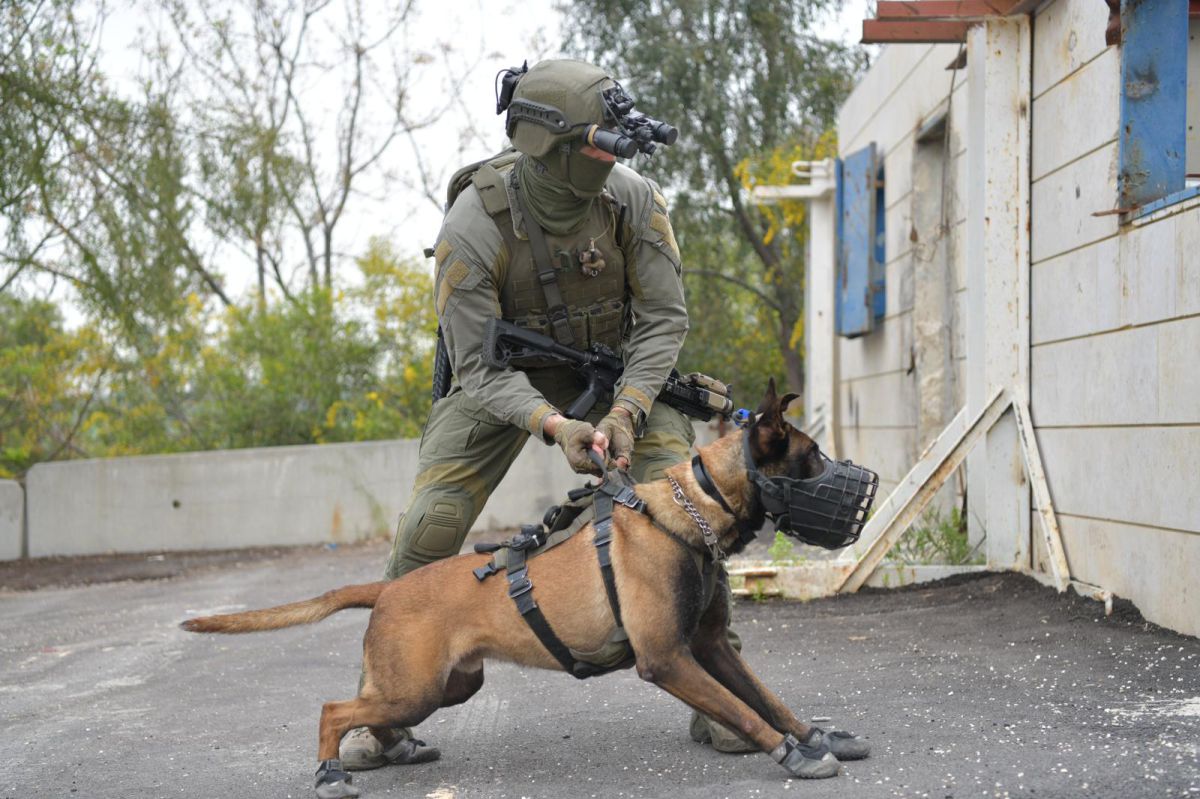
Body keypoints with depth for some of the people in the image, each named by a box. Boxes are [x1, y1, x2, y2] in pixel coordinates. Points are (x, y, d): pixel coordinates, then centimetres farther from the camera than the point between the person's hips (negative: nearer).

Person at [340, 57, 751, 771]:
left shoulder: (634, 199, -22)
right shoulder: (473, 226, -29)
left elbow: (664, 319, -15)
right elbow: (479, 365, -25)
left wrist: (625, 411, -30)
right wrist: (553, 425, -41)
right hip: (503, 376, -1)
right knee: (432, 522, -16)